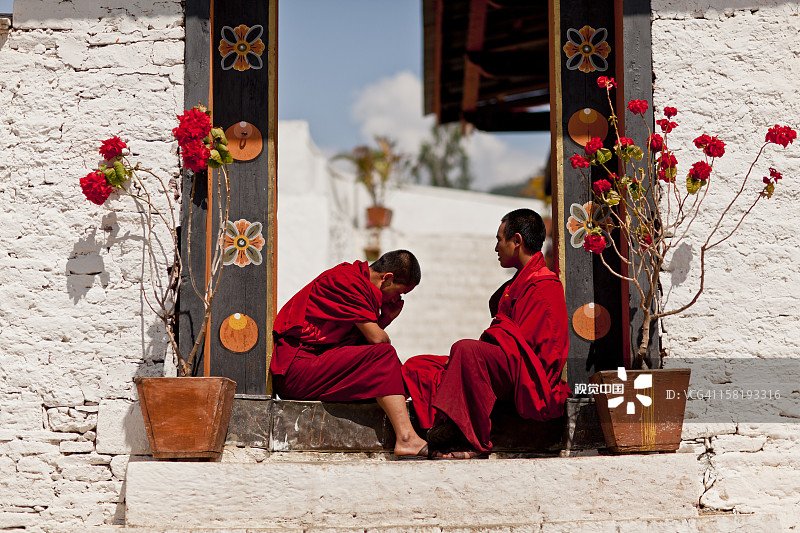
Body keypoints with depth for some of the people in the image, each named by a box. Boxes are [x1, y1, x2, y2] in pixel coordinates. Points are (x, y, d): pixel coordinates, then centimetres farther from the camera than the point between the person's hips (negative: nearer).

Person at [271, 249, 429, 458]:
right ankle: (406, 438, -30)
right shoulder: (347, 280, -11)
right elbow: (376, 338, -15)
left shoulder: (358, 280, 20)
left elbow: (365, 337, 15)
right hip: (295, 367, -10)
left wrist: (386, 319, 3)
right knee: (383, 355, -21)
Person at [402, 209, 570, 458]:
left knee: (466, 349, -37)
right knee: (416, 367, 0)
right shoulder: (520, 283, 24)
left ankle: (473, 442, -31)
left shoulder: (544, 287, -8)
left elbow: (521, 342, -17)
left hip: (528, 377, -10)